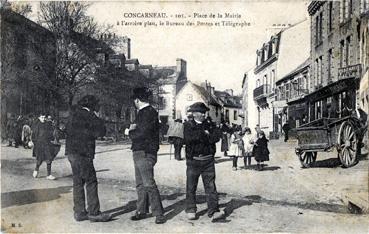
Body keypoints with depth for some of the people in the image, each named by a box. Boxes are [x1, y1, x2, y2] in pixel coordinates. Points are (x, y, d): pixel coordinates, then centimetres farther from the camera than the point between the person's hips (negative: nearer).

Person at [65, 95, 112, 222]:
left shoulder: (74, 114, 15)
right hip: (82, 153, -9)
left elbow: (67, 130, 22)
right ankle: (94, 213, -1)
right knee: (91, 182, -4)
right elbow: (101, 131, -12)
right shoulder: (87, 115, -12)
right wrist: (97, 119, 2)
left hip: (71, 152, 9)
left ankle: (79, 212, 17)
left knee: (78, 182, 12)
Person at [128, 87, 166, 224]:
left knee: (149, 184, -10)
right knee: (140, 184, 14)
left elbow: (142, 133, -21)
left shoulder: (149, 112, -14)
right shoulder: (142, 112, 18)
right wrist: (133, 128, -3)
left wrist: (131, 133, -3)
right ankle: (142, 211, 24)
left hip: (145, 153, -10)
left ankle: (159, 214, -4)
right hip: (139, 152, 10)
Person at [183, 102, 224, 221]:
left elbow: (215, 138, -5)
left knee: (211, 186, -1)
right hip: (193, 161, -2)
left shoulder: (209, 124, 10)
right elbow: (188, 138, -16)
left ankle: (213, 211, 1)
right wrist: (205, 135, -11)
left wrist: (201, 137, -14)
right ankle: (190, 211, 18)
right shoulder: (188, 125, 2)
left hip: (208, 161, 2)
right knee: (191, 187, 6)